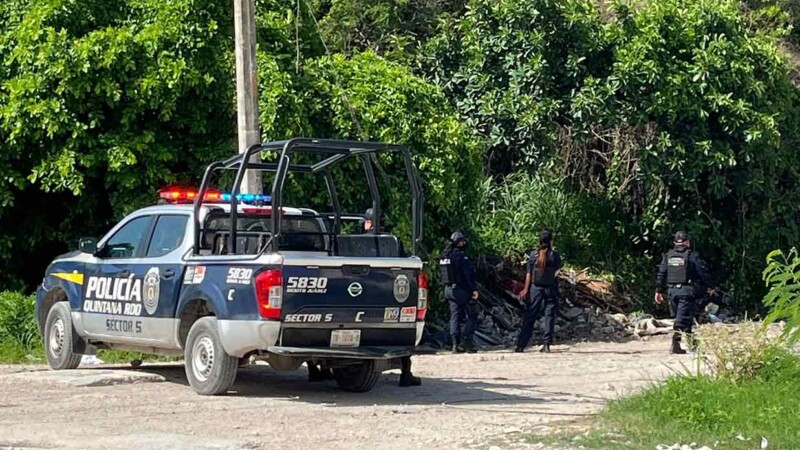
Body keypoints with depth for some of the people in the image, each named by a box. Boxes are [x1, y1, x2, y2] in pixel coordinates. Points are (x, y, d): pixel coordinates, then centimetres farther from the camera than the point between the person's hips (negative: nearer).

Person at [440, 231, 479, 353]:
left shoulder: (444, 256, 9)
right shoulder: (461, 256, -15)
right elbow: (468, 274, -18)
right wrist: (474, 289, -17)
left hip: (449, 289, 7)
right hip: (462, 289, -7)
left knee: (455, 316, 9)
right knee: (472, 316, 2)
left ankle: (456, 344, 5)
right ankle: (467, 342, -6)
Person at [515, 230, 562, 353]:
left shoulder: (533, 255, -2)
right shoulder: (554, 255, -6)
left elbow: (529, 274, -2)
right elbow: (558, 268, 5)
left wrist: (525, 290, 1)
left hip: (535, 289, 1)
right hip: (550, 289, -1)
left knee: (529, 317, 6)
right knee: (549, 316, 6)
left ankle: (520, 345, 4)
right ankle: (547, 344, -1)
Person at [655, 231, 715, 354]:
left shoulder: (668, 256, 9)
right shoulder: (692, 256, -5)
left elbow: (661, 274, 7)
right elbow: (703, 271, -5)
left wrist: (659, 291, 11)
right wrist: (709, 287, 7)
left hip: (672, 290, 5)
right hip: (687, 290, -5)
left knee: (680, 316, 17)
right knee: (682, 318, -6)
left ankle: (690, 340, 27)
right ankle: (675, 344, -15)